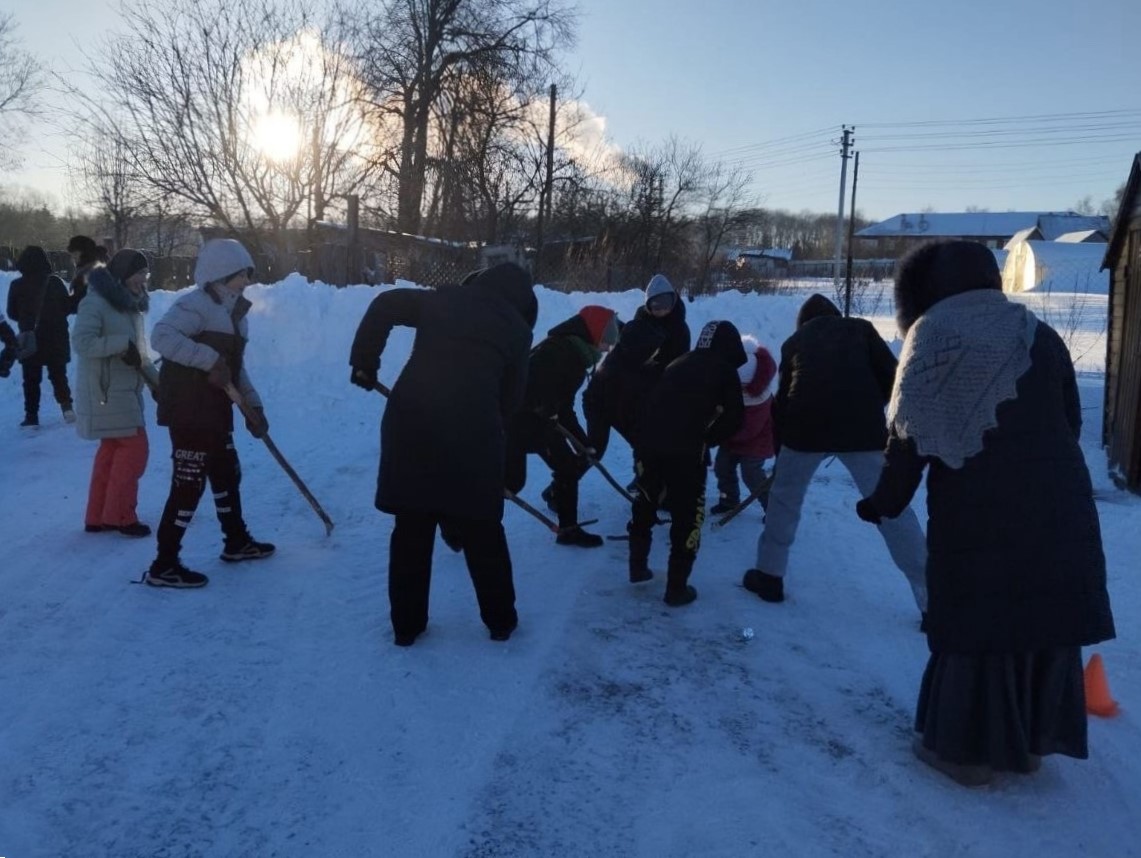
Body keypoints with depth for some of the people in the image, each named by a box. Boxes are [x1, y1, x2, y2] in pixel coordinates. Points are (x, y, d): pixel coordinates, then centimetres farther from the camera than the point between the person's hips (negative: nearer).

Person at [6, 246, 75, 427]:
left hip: (30, 340, 0)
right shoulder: (54, 282, -7)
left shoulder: (17, 285, -6)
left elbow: (12, 313, 2)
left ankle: (31, 415, 10)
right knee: (59, 375, 13)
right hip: (56, 340, 0)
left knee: (31, 379, 10)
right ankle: (66, 405, -6)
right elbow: (69, 307, 0)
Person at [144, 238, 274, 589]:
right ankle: (164, 566, 1)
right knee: (189, 483, -7)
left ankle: (237, 542, 36)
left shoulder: (234, 312, 16)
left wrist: (252, 405, 14)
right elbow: (162, 336, -28)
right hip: (188, 410, -10)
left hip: (216, 411, 10)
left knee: (228, 474, 19)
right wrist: (209, 359, -31)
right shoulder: (195, 304, -13)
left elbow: (236, 367, 20)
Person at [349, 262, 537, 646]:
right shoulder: (517, 329, 11)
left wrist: (364, 363, 17)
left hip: (409, 421, 2)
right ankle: (500, 620, 25)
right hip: (471, 430, -2)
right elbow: (512, 396, 9)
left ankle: (406, 625, 22)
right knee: (482, 531, 13)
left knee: (410, 529, 14)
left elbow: (384, 304, 12)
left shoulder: (442, 300, 17)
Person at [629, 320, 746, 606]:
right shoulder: (724, 370, 9)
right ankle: (677, 588, 13)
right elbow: (734, 417, 4)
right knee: (687, 516, 9)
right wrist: (707, 439, 13)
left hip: (648, 442, 5)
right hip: (686, 451, -5)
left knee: (645, 504, 25)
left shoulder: (678, 363, 24)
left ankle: (638, 568, 34)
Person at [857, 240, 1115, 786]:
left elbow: (910, 437, -5)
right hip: (1057, 510, 4)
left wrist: (885, 502, 6)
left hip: (972, 512, -3)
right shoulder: (1040, 336, 8)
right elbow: (1070, 424, 10)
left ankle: (966, 747, 17)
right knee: (1045, 620, 14)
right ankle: (1028, 741, 28)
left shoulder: (931, 340, -2)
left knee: (974, 621, 7)